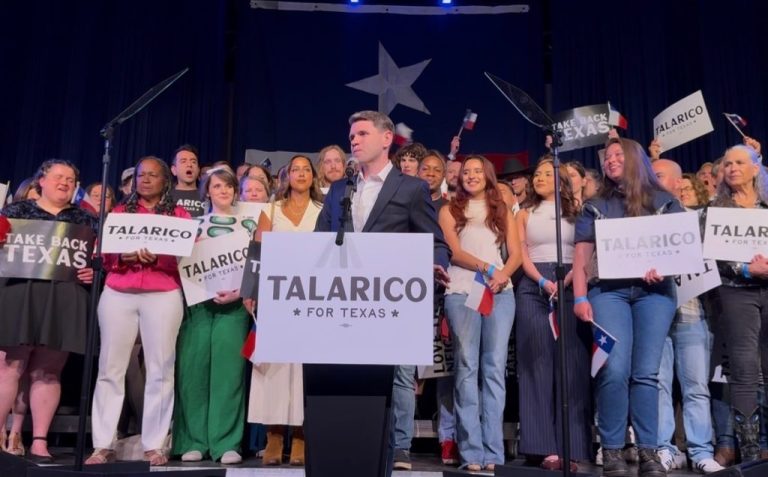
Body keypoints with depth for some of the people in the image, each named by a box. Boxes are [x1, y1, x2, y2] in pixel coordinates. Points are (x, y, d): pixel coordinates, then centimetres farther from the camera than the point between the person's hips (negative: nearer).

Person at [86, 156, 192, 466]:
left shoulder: (179, 215, 10)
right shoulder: (120, 212, 16)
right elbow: (102, 255, 10)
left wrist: (158, 258, -17)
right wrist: (122, 257, -11)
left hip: (163, 296, -2)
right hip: (117, 295, 2)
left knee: (159, 370, -4)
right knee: (110, 368, -1)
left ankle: (155, 445, 2)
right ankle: (103, 445, 4)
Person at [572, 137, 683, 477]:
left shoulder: (664, 201, 15)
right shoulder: (595, 207, 16)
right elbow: (582, 256, 9)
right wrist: (580, 298, -3)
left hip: (654, 291, 0)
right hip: (608, 291, 0)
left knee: (646, 372, -3)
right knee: (614, 370, -12)